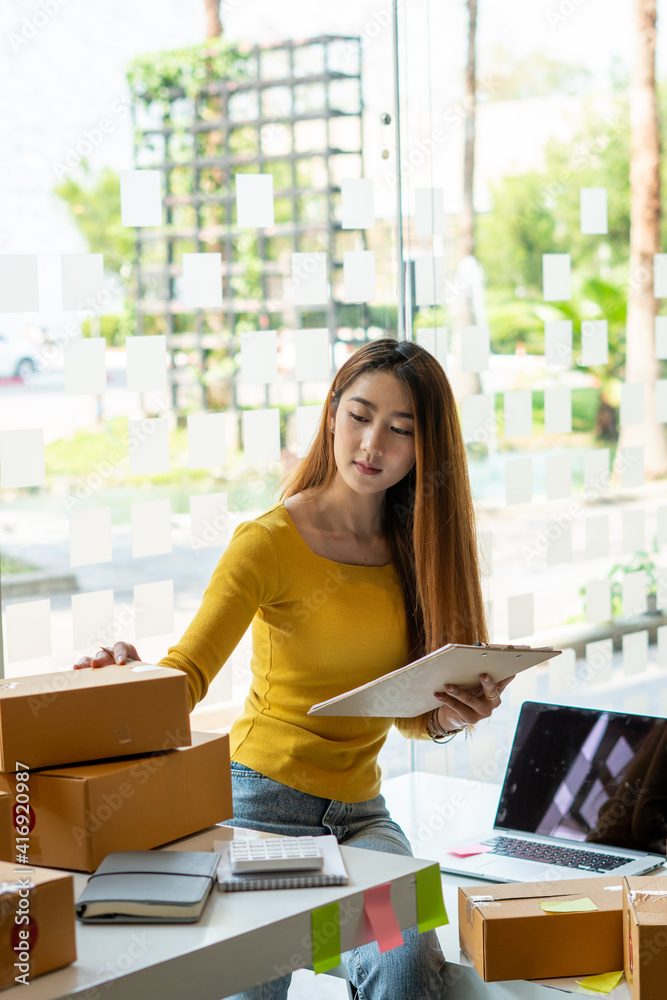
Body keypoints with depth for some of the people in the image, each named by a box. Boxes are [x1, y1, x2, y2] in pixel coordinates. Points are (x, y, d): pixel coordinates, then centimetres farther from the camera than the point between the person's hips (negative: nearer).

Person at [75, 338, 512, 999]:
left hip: (360, 810, 3)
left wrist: (447, 718, -11)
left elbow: (405, 712, 11)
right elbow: (186, 673, -18)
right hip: (262, 796, -3)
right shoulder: (269, 541, -8)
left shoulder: (415, 547, 7)